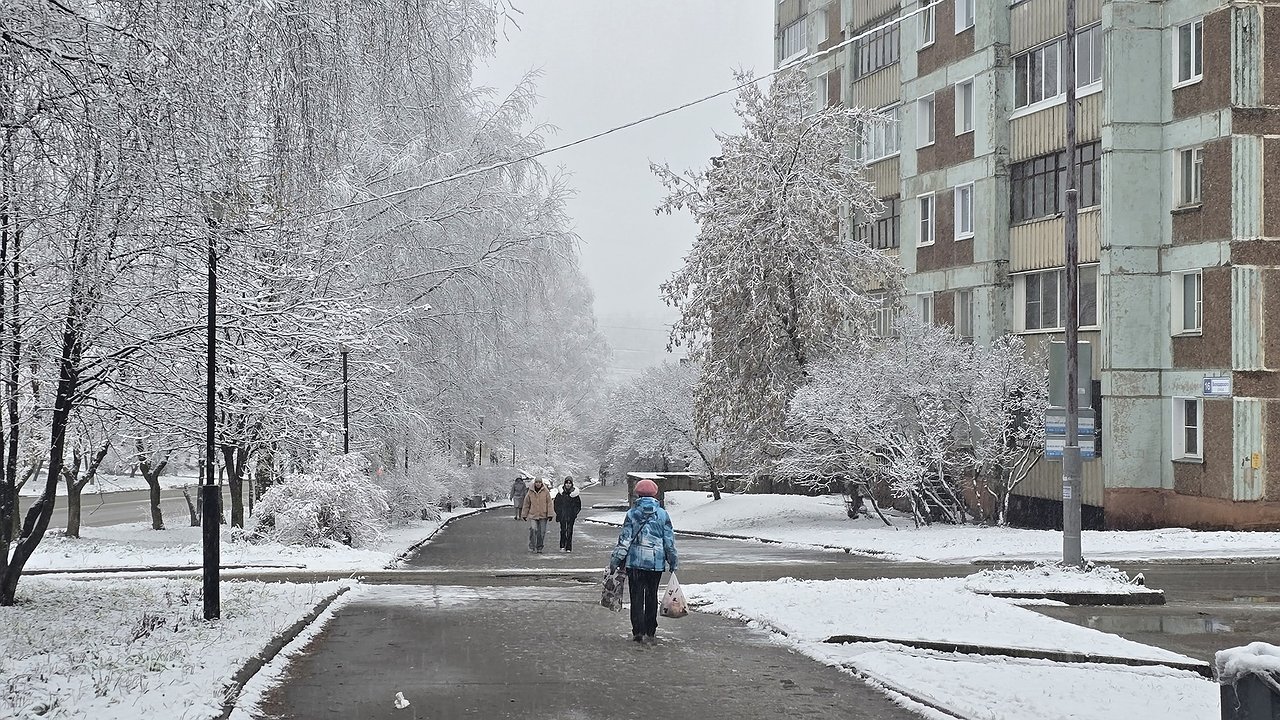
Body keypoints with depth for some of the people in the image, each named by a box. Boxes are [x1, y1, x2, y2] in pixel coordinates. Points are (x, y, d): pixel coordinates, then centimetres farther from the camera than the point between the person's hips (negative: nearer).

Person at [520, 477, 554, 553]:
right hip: (533, 515, 0)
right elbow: (526, 504, 11)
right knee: (533, 529, -16)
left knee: (542, 532, 2)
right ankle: (532, 547, -7)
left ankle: (539, 548, 17)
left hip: (543, 515, 0)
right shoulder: (530, 492, 3)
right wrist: (524, 515, 13)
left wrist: (550, 514, -3)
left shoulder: (546, 492, 0)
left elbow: (549, 504, 2)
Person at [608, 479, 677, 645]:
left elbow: (625, 539, -3)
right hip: (657, 561, 1)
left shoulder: (632, 513, -2)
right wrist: (673, 561, 13)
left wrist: (616, 559, 3)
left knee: (637, 596, 4)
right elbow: (669, 540, 4)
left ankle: (638, 631, -3)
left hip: (635, 561, -1)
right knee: (652, 596, 11)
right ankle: (650, 632, 15)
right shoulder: (662, 514, 1)